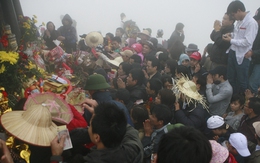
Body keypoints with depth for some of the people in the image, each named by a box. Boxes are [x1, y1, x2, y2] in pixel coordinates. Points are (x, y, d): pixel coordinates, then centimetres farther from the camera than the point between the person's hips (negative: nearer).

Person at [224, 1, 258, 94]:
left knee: (242, 81, 9)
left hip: (242, 56, -8)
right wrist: (231, 36, -1)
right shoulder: (239, 21, 6)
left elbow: (247, 42, -22)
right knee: (230, 78, 19)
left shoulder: (251, 23, -17)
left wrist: (231, 40, -15)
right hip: (233, 53, 8)